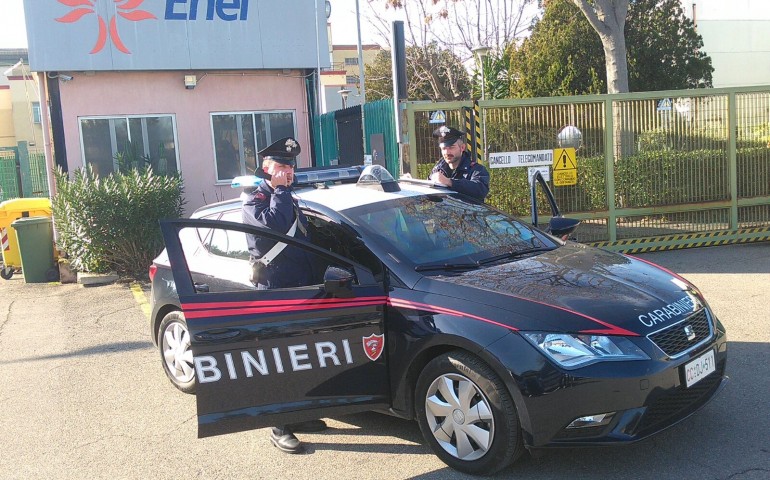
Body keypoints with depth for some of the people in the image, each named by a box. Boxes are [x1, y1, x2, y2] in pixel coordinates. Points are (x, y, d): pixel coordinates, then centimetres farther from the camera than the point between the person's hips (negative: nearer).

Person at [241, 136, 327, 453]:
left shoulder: (287, 199, 19)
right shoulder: (255, 199, -6)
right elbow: (273, 224, -27)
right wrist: (281, 190, -15)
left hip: (300, 287, 8)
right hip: (273, 290, -8)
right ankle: (280, 429, 5)